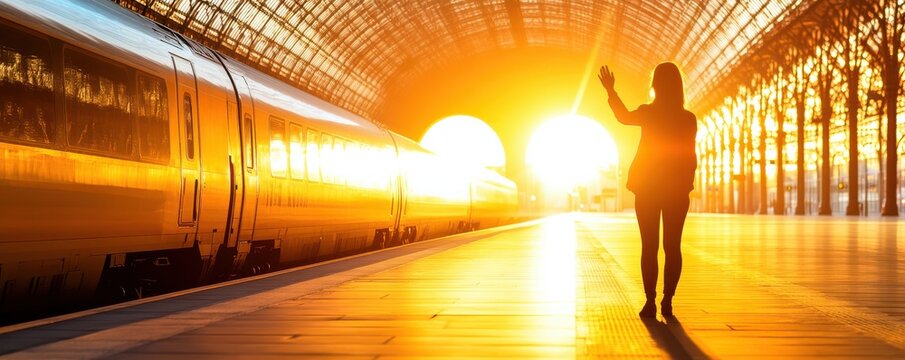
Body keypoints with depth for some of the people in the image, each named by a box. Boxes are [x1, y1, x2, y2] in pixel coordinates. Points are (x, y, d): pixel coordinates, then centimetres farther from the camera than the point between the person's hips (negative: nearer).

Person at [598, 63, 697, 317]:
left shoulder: (648, 113, -6)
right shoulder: (688, 118, -2)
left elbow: (624, 117, 14)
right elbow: (691, 158, -1)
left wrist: (610, 91, 27)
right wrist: (686, 185, 12)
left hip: (648, 189, -1)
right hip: (678, 190, 1)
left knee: (649, 247, 1)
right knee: (672, 247, 5)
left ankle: (650, 302, -4)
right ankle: (667, 301, 1)